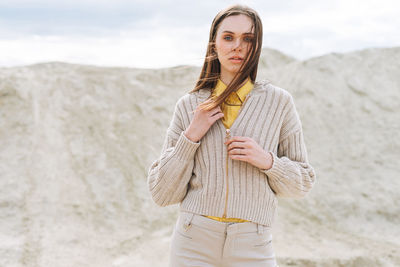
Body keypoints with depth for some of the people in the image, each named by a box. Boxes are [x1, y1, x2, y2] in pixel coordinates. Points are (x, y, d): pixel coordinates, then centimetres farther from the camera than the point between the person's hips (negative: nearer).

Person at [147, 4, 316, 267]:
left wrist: (267, 161, -12)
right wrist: (191, 136, -11)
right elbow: (162, 194, 0)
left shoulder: (279, 101, -1)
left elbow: (302, 183, 6)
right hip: (193, 245, 1)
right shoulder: (189, 105, 1)